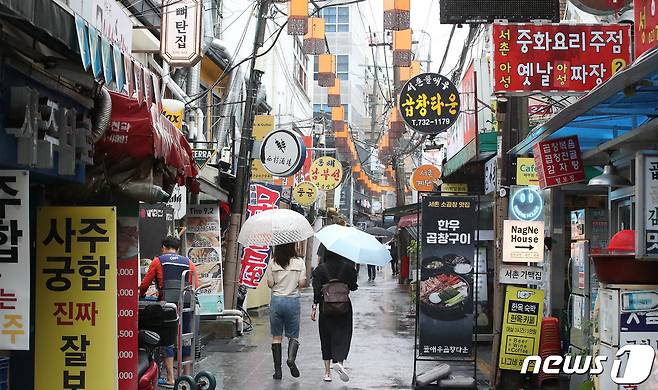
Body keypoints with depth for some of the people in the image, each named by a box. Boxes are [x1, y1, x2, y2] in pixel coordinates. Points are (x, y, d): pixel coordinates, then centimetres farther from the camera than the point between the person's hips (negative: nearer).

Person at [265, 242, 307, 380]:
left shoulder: (273, 263, -4)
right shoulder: (299, 262, -5)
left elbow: (270, 284, -3)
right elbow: (302, 283, -6)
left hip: (276, 300, 1)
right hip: (293, 300, 0)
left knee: (276, 336, 9)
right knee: (293, 335, 10)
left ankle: (277, 370, 5)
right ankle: (291, 358, -18)